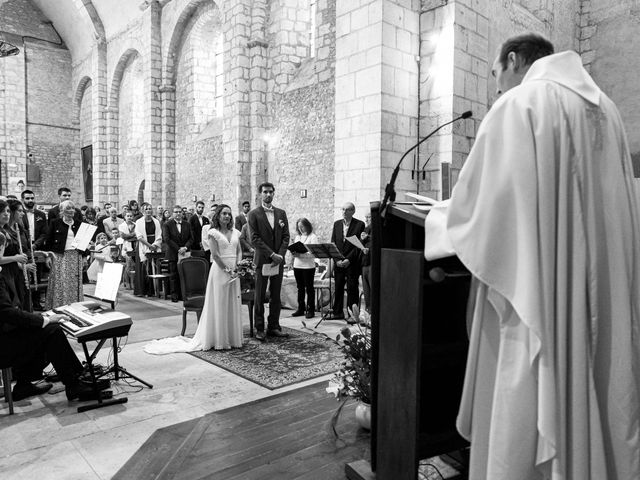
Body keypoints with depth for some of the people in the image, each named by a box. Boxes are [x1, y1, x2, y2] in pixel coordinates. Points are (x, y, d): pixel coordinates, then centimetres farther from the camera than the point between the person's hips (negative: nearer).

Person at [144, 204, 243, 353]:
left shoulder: (235, 232, 12)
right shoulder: (213, 232, -4)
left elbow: (239, 251, 11)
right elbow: (215, 254, -11)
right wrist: (227, 270, -14)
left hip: (234, 272, 5)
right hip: (220, 270, -5)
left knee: (234, 305, 9)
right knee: (219, 305, 1)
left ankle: (233, 338, 20)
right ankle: (219, 340, 10)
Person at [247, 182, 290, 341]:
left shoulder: (281, 213, 11)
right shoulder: (254, 214, -2)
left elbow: (286, 237, 7)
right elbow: (255, 239, -9)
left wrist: (280, 255, -8)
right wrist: (272, 254, -15)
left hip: (278, 260, 4)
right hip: (262, 260, -4)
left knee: (276, 296, 8)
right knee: (260, 296, 2)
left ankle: (274, 327, 16)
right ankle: (259, 329, 10)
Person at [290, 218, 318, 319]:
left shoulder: (312, 237, -4)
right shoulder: (297, 237, 15)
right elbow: (295, 249, 16)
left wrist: (300, 254, -24)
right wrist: (294, 252, -8)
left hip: (308, 266, -6)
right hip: (297, 266, 6)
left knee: (309, 288, 1)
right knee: (300, 288, 11)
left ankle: (310, 310, 6)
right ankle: (300, 309, 19)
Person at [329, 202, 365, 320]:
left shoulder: (360, 224, -3)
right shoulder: (337, 224, 12)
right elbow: (332, 243, 9)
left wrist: (348, 259, -15)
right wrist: (336, 259, -4)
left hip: (352, 263, -4)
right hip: (338, 263, 5)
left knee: (352, 288, -1)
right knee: (338, 288, 8)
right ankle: (338, 312, 17)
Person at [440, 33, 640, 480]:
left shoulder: (517, 105, -6)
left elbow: (477, 203, -13)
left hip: (538, 288, -7)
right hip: (604, 293, 8)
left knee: (528, 414, 3)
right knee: (598, 398, 18)